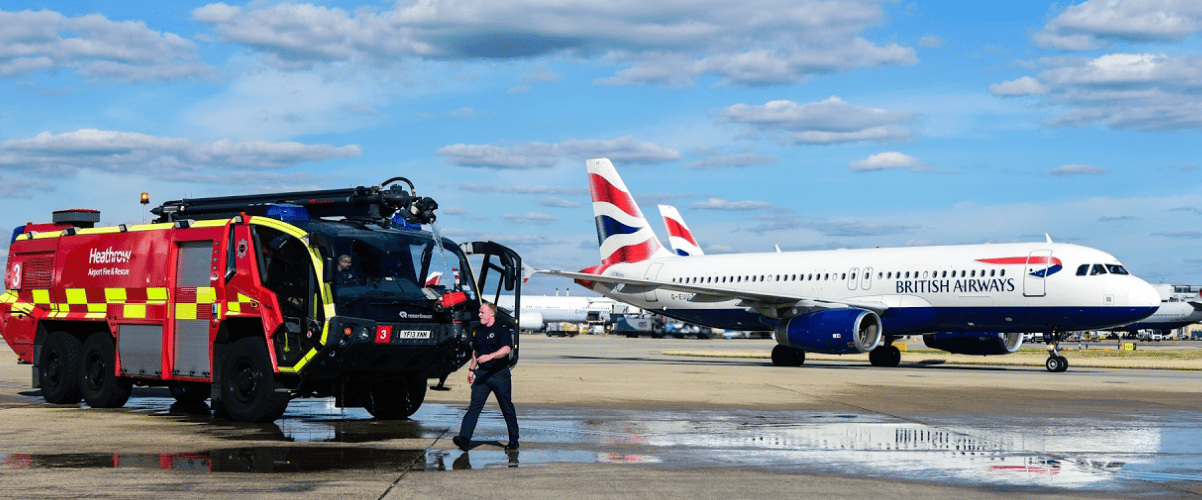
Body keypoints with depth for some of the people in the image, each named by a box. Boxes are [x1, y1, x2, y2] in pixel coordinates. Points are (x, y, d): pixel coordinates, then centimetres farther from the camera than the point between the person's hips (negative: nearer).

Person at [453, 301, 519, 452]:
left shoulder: (502, 330, -7)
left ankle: (513, 440, 17)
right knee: (474, 406, -9)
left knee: (507, 408, 4)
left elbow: (506, 349, -23)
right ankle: (464, 438, -19)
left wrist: (490, 356, -37)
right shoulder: (477, 331, 13)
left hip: (500, 373, -5)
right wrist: (472, 369, 20)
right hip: (482, 374, 5)